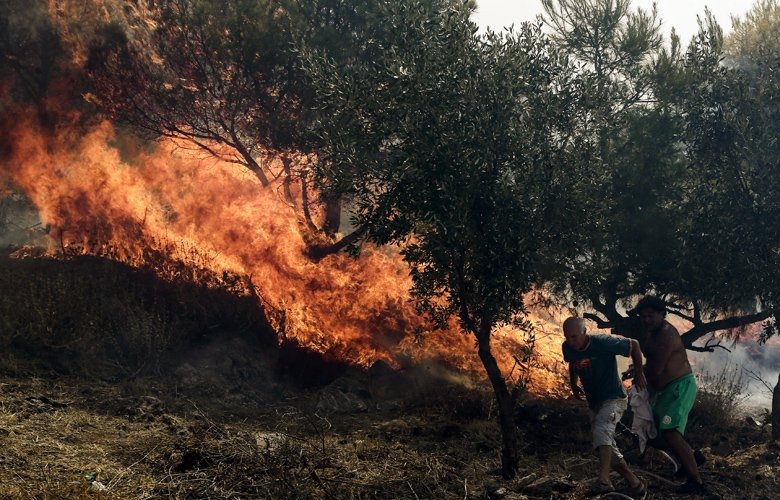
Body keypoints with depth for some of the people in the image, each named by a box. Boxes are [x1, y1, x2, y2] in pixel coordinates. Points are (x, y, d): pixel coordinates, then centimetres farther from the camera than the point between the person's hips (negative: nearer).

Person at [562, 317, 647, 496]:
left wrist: (639, 372, -10)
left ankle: (603, 480, -45)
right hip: (594, 403, 8)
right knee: (608, 450, 7)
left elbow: (633, 344, -8)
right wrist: (573, 384, 8)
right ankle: (635, 483, 20)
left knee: (601, 430, -34)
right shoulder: (568, 348, -5)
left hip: (613, 398, -7)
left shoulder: (603, 342, -22)